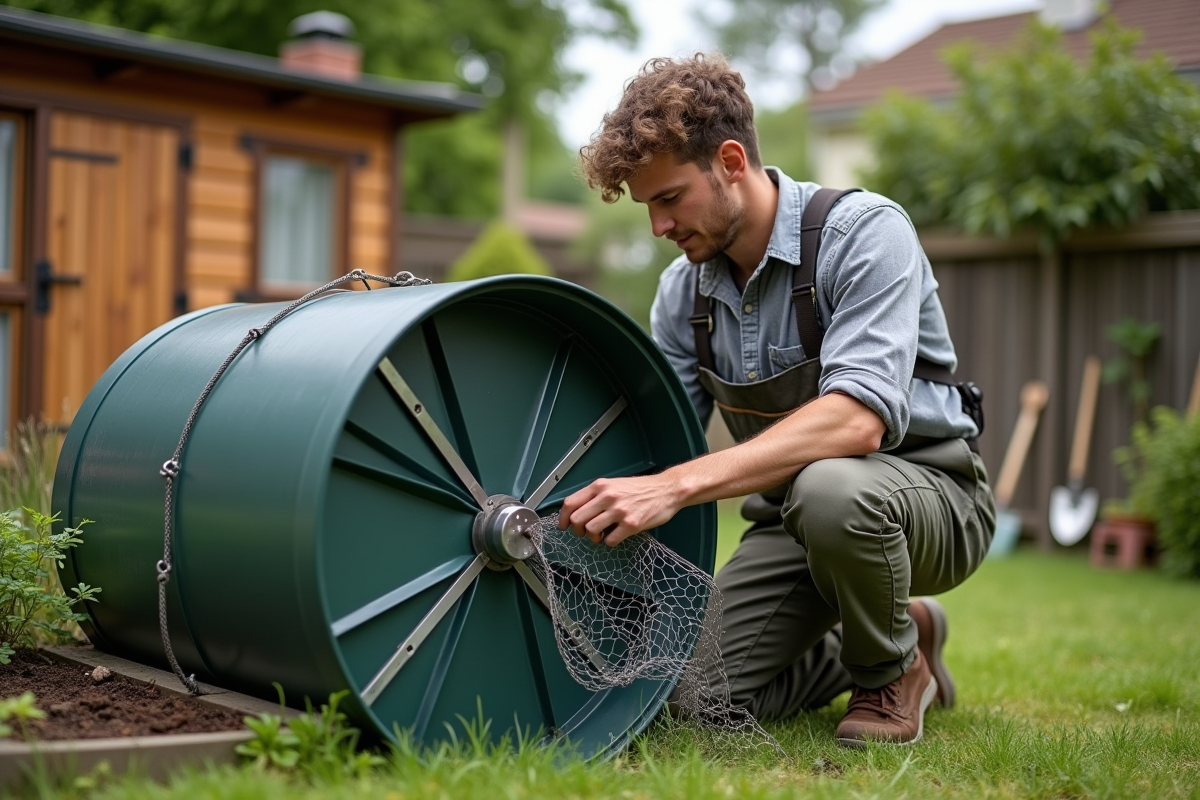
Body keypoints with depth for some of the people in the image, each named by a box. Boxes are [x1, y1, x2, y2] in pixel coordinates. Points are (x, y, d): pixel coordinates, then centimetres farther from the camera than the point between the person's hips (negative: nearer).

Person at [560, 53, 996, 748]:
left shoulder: (864, 232, -21)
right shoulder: (684, 290, -1)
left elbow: (858, 420, -35)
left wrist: (679, 485, -44)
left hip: (927, 492, -6)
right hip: (790, 519, 6)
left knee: (829, 489, -40)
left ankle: (892, 671, -7)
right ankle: (904, 635, 15)